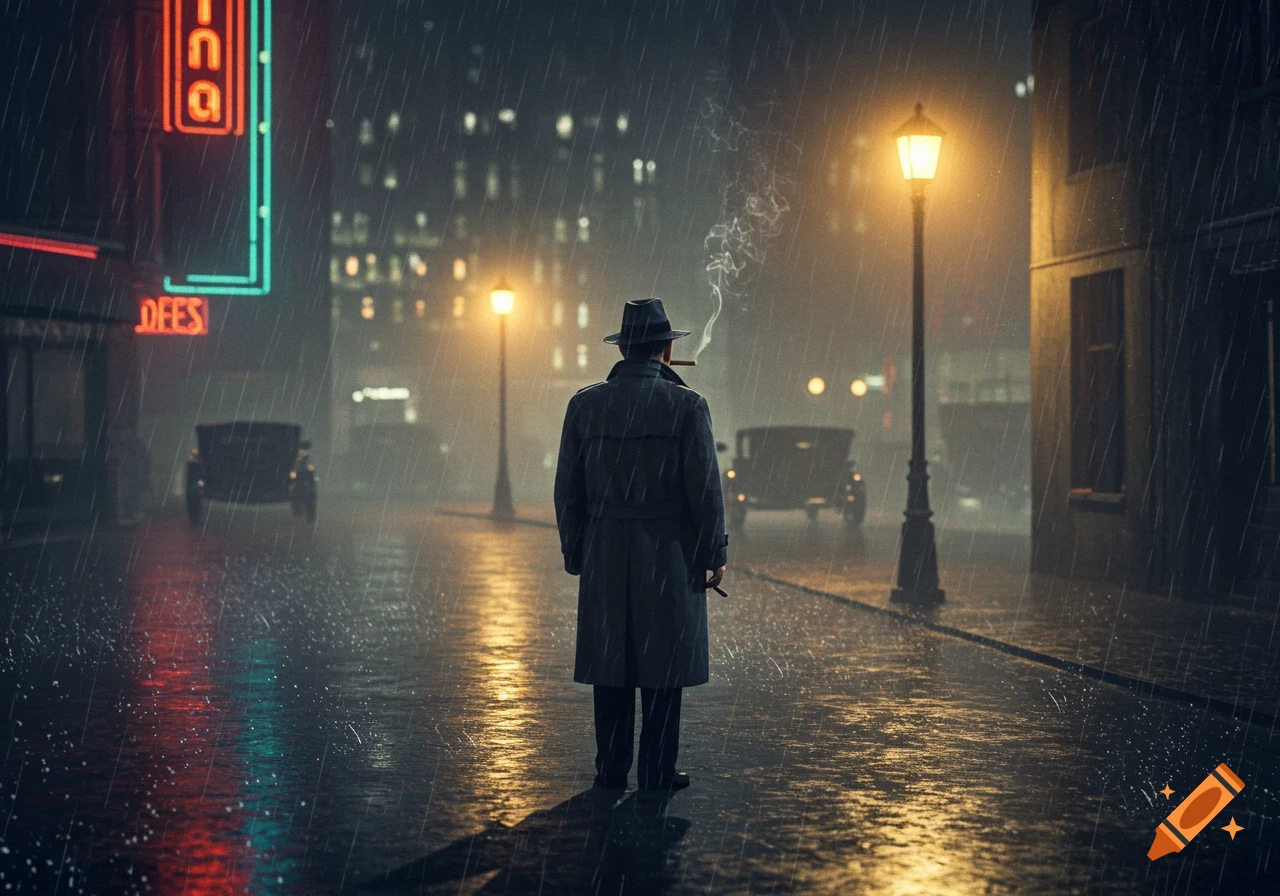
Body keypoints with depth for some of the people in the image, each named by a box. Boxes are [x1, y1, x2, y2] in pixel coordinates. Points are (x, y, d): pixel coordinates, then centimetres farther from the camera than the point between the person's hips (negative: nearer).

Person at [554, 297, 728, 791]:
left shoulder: (584, 404, 3)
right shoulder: (686, 405, -7)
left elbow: (567, 489, 6)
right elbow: (704, 487, -7)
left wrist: (574, 554, 14)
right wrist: (714, 554, 2)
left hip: (604, 555, 3)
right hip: (668, 554, -3)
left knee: (610, 662, 8)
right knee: (662, 662, 3)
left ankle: (611, 768, 13)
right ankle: (657, 770, 7)